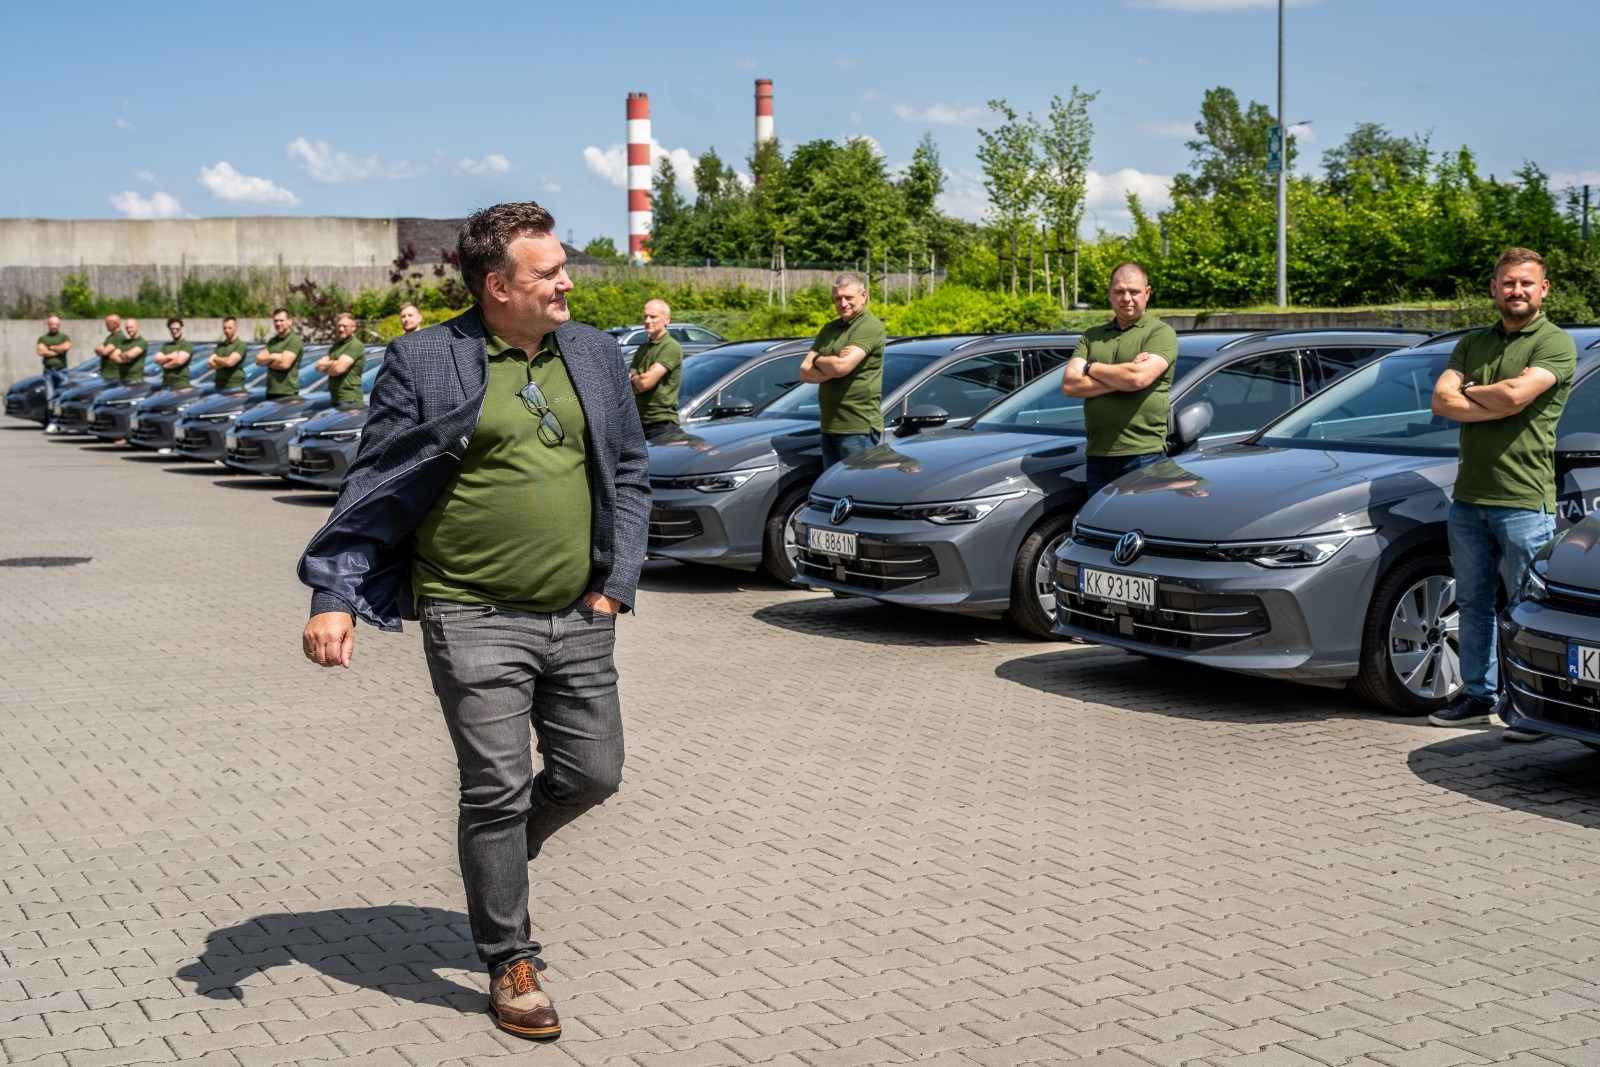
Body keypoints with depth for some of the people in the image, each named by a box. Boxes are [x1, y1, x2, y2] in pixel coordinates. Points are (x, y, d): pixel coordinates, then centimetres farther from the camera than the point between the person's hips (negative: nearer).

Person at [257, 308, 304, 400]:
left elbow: (285, 363, -18)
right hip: (271, 391, 8)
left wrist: (267, 361, -2)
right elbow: (259, 359, 7)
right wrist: (272, 357, -12)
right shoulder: (272, 341, 16)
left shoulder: (294, 340, -8)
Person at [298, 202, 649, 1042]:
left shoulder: (595, 354, 9)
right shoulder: (423, 361, -5)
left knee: (593, 774, 9)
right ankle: (510, 964, 17)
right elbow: (373, 490, -4)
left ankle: (499, 861, 39)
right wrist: (334, 598, -12)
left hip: (579, 620, 5)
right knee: (498, 789, -1)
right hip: (473, 619, -5)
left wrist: (617, 579, 6)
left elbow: (629, 470, 15)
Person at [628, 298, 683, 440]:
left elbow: (647, 382, -17)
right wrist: (639, 379, -10)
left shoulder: (671, 347, -9)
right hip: (640, 420, 8)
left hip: (662, 422, -8)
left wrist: (634, 378, 5)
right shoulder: (642, 349, 17)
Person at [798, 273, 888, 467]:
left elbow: (842, 367, -20)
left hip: (859, 428, -8)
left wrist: (817, 360, 0)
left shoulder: (870, 327, -8)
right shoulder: (829, 329, 17)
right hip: (829, 427, 8)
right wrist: (832, 369, -10)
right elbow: (805, 372, 8)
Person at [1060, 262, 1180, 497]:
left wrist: (1091, 368, -2)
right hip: (1097, 455, 5)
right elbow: (1068, 385, 1)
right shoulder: (1092, 336, 15)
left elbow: (1139, 377, -18)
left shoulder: (1161, 333, 0)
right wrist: (1121, 380, -9)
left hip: (1143, 454, -5)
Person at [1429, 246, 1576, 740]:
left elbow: (1515, 394, -20)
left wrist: (1468, 391, -1)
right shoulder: (1472, 343, 16)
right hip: (1469, 496, 6)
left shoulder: (1555, 343, -4)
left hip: (1524, 500, -6)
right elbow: (1441, 401, 2)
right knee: (1473, 604, 13)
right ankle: (1478, 695, 23)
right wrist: (1498, 406, -12)